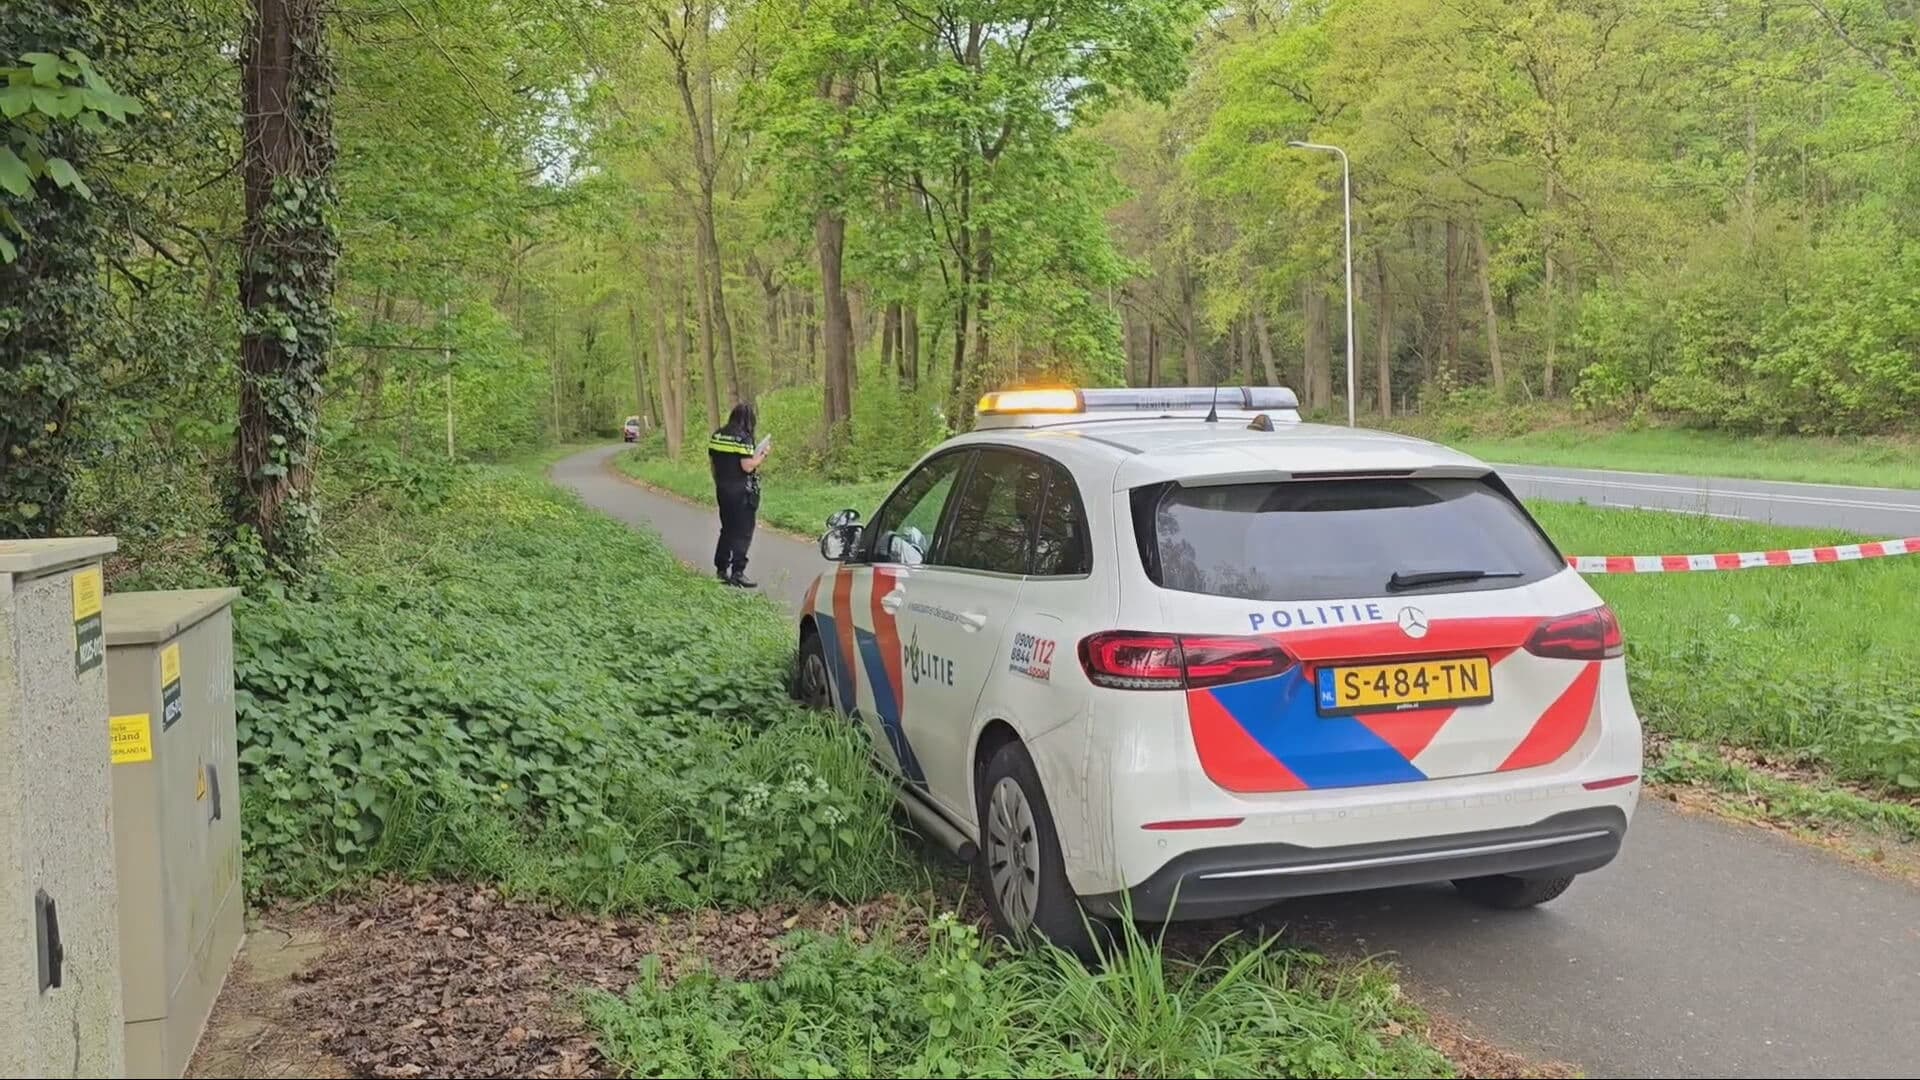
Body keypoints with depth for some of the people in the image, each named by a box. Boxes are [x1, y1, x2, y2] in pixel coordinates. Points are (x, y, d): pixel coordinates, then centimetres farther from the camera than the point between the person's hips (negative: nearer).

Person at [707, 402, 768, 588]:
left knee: (727, 529, 19)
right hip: (741, 491, -7)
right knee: (743, 532, 0)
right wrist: (762, 456, -5)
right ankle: (737, 572, -3)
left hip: (722, 489, 7)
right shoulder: (743, 437, -16)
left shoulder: (717, 435, 6)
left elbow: (712, 459, 12)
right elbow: (748, 466, -21)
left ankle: (721, 568, 24)